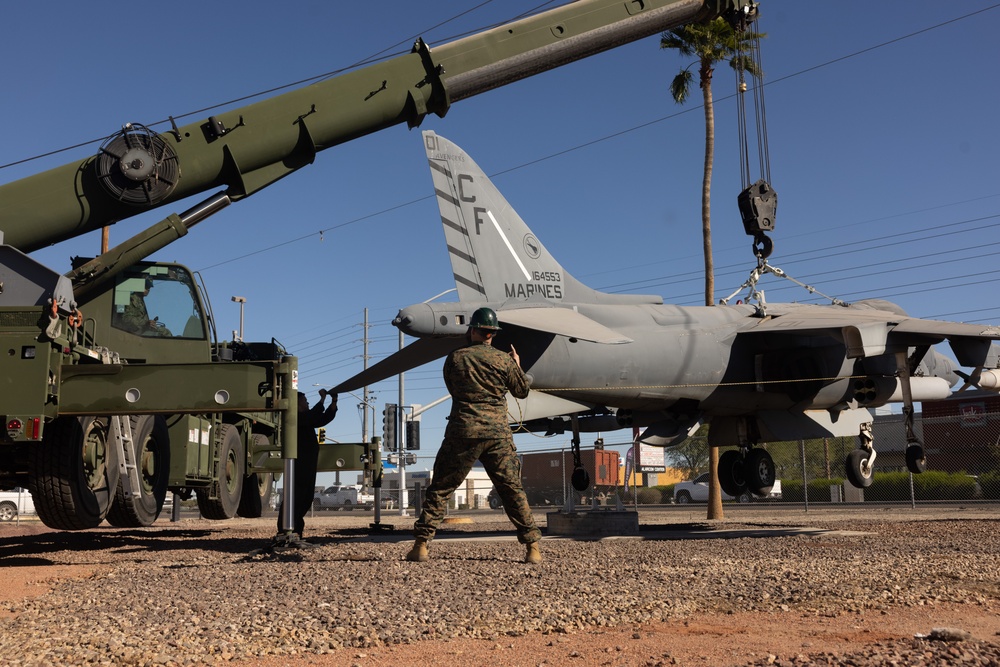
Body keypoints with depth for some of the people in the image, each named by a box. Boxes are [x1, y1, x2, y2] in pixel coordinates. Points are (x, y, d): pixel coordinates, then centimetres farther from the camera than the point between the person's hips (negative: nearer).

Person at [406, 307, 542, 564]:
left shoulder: (455, 358, 1)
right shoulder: (503, 360, 2)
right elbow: (522, 390, 14)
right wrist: (517, 365, 31)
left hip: (462, 432, -1)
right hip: (497, 434, 1)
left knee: (439, 489, 7)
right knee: (513, 490, 9)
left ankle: (421, 545, 3)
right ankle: (532, 545, 8)